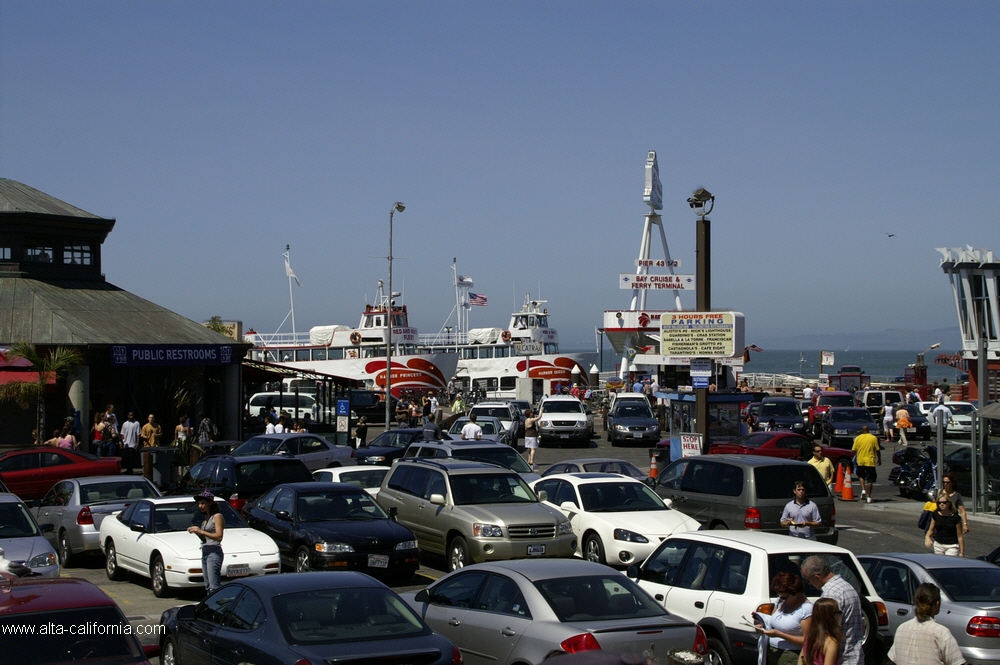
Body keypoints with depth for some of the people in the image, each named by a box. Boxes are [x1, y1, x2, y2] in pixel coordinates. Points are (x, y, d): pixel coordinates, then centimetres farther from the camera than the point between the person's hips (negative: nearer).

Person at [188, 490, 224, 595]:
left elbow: (219, 536, -15)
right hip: (205, 553, 9)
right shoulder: (207, 518, 19)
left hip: (214, 553, -9)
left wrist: (201, 531, -17)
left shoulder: (217, 516, -5)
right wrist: (196, 532, 3)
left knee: (214, 586, -15)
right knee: (208, 586, 7)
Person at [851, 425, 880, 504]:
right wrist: (879, 459, 10)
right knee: (870, 479, 3)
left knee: (861, 476, 23)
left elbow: (853, 450, 1)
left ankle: (863, 490, 3)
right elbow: (877, 450, -2)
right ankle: (868, 497, 1)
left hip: (860, 461, 1)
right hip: (870, 461, -1)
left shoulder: (858, 438, 1)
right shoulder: (874, 438, -3)